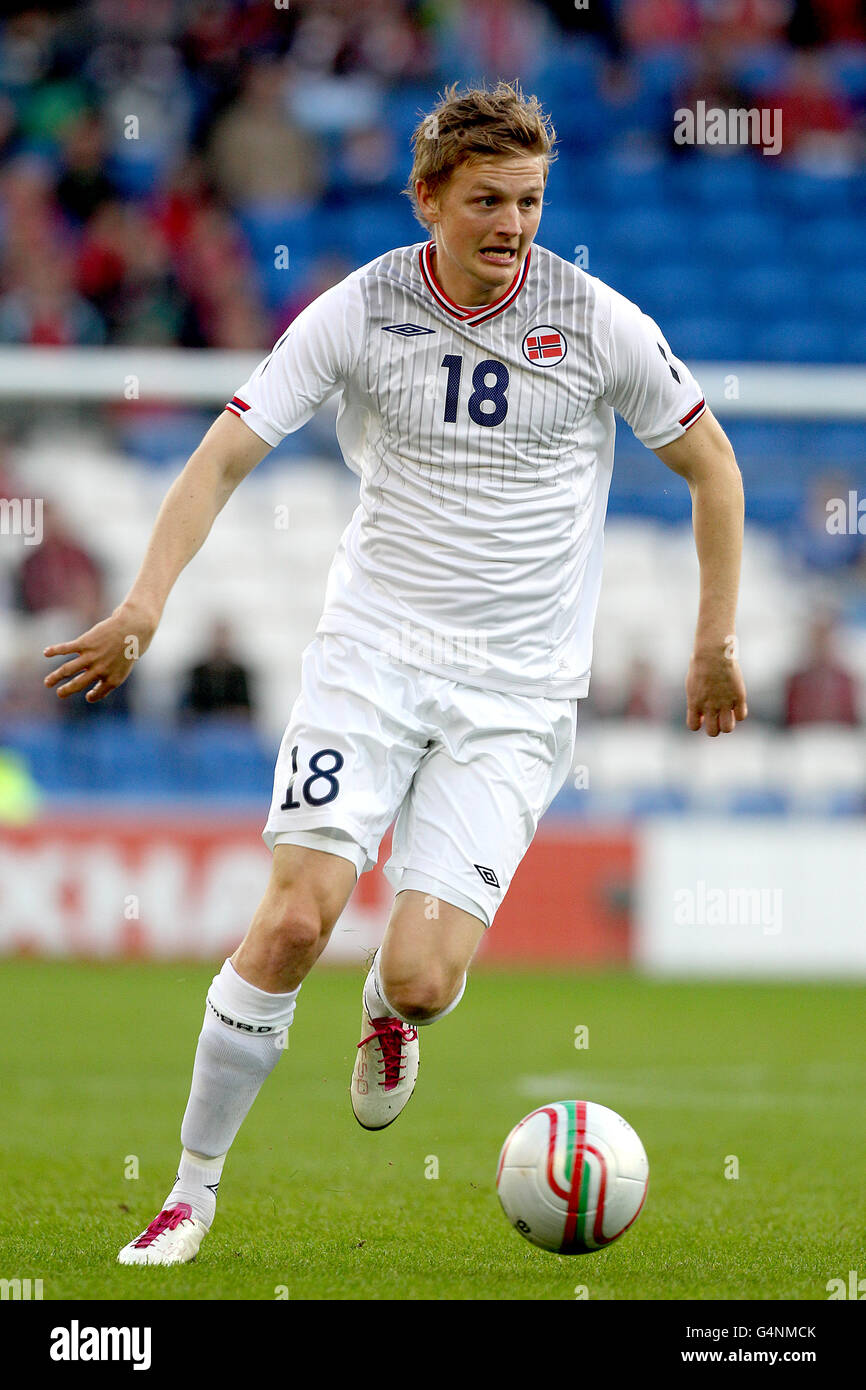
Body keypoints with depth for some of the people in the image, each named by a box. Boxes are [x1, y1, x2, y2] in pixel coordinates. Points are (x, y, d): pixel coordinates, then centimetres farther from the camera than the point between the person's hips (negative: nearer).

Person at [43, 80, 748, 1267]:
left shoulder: (600, 324, -4)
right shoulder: (359, 312, -4)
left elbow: (711, 466, 10)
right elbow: (227, 453, -5)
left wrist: (716, 645, 10)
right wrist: (145, 607, -19)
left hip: (517, 694, 0)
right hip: (370, 656, 0)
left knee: (421, 974, -15)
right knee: (296, 917, -17)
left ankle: (392, 1016, 26)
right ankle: (193, 1190, -1)